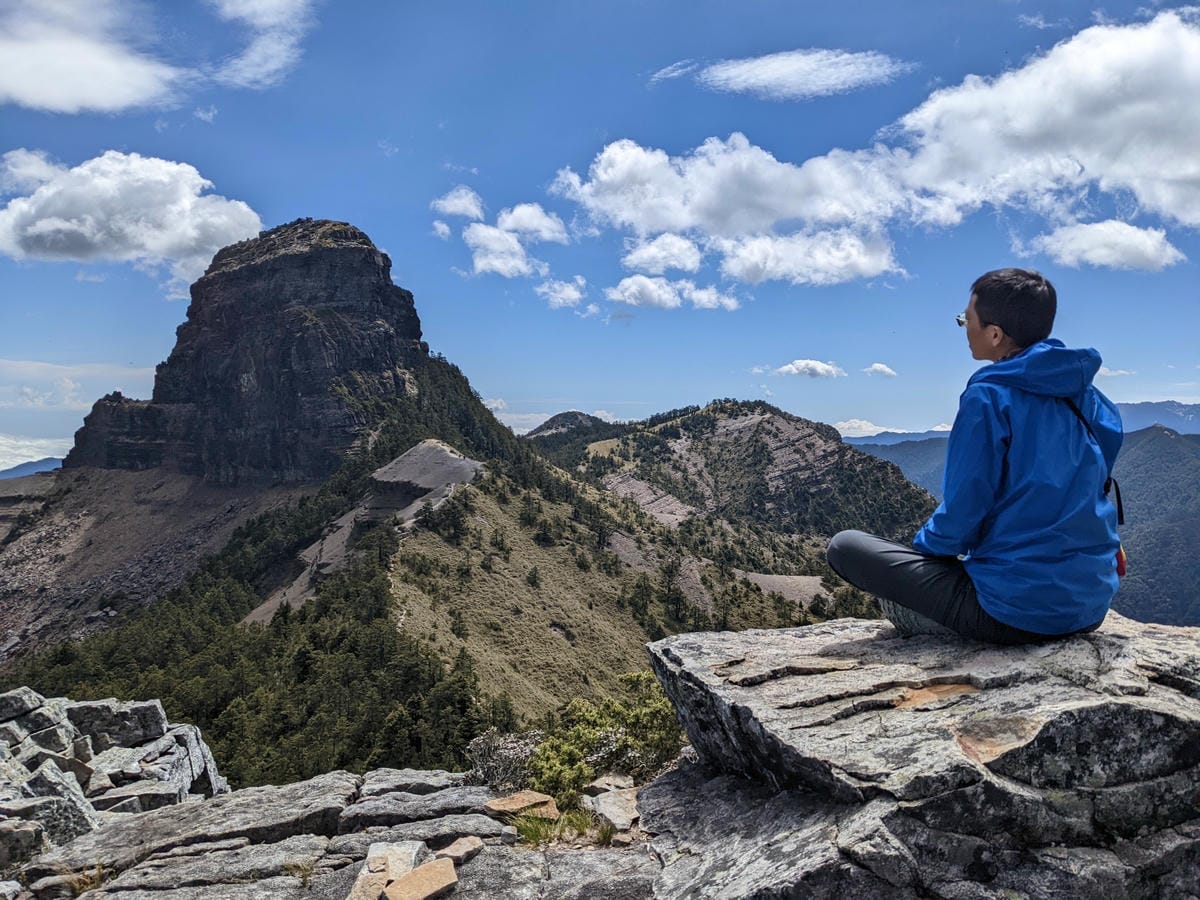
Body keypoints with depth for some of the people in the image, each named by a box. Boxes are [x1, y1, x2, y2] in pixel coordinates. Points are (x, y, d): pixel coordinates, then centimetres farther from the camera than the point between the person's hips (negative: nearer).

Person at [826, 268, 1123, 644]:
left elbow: (961, 517, -14)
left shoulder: (989, 398, -16)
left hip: (1014, 613, -8)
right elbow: (1091, 492, 15)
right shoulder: (1088, 398, 5)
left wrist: (923, 545, 7)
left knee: (845, 546, -1)